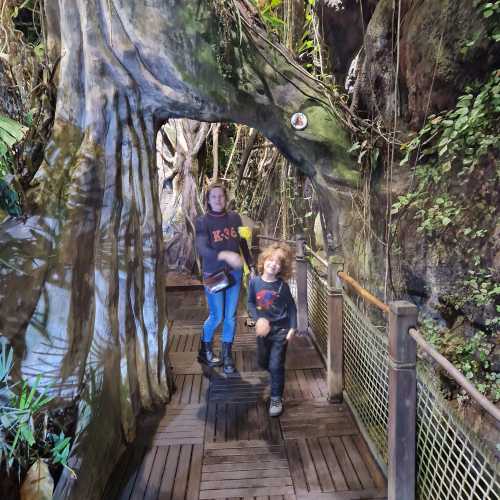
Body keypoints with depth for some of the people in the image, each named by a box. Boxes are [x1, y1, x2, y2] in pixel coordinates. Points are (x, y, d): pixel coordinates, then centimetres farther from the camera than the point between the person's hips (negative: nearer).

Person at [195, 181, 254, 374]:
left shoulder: (234, 217, 1)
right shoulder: (202, 222, -10)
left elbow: (243, 243, 10)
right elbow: (202, 249, -23)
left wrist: (251, 265, 9)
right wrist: (226, 255, -38)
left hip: (234, 273, 3)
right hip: (213, 275, -3)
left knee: (231, 316, 9)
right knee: (217, 317, 4)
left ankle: (227, 356, 25)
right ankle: (205, 351, 30)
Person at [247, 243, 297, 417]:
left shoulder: (282, 286, -15)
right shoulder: (254, 282, -9)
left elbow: (291, 307, -6)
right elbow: (251, 303, 0)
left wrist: (292, 327, -11)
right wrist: (258, 319, -15)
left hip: (280, 330, -4)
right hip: (263, 329, 4)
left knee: (276, 366, -2)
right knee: (263, 362, 20)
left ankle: (276, 398, 16)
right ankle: (277, 377, 52)